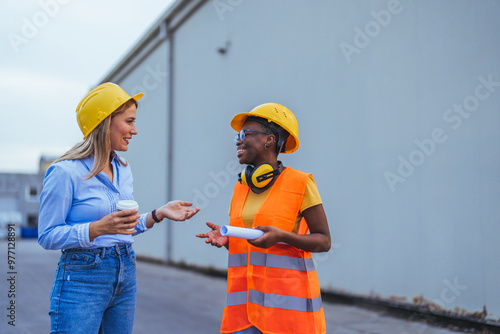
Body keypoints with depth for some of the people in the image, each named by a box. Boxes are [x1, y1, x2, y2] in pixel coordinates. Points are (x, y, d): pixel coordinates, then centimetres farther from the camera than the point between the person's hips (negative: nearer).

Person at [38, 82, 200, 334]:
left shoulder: (123, 169, 10)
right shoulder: (65, 172, -13)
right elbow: (47, 236, -13)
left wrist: (158, 214, 2)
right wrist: (99, 228, -25)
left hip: (125, 276, 7)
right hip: (82, 278, -7)